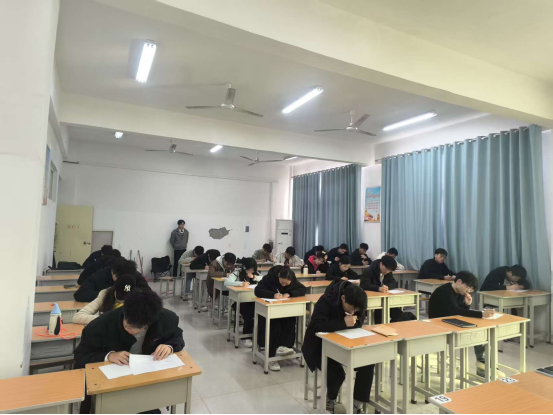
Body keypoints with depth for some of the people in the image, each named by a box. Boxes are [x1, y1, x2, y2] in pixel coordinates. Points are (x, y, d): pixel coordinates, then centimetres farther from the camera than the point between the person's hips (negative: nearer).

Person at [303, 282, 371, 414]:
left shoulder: (357, 304, -9)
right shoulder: (326, 301, -29)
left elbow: (360, 322, -6)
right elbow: (316, 325, -37)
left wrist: (353, 320, -28)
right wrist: (343, 323, -43)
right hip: (321, 346, -5)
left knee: (368, 364, -15)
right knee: (337, 373, -25)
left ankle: (358, 403, 3)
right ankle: (330, 401, 10)